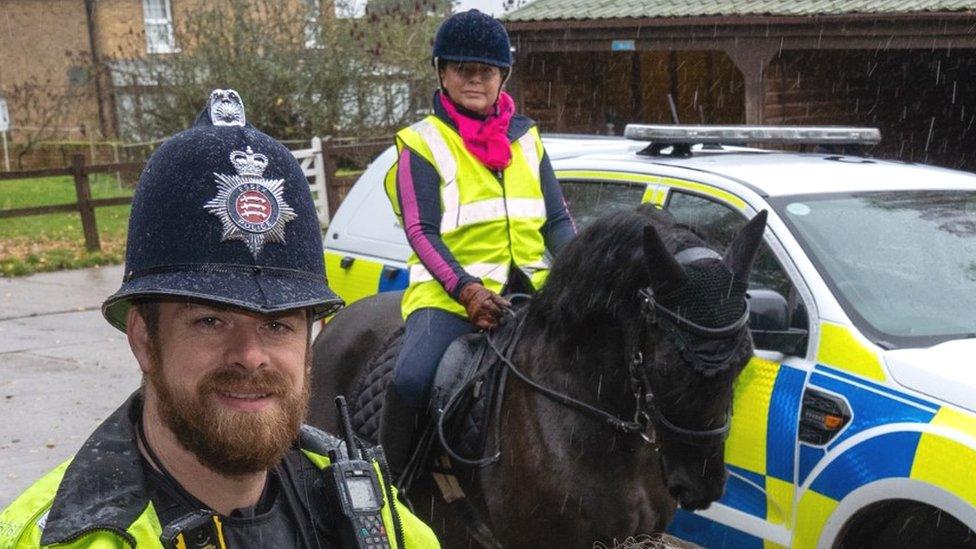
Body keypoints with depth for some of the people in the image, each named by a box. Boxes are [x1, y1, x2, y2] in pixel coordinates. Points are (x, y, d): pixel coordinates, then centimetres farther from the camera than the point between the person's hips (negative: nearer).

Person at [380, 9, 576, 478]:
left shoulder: (527, 139, 16)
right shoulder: (423, 145, 3)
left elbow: (558, 220, 13)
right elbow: (421, 232, -6)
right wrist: (466, 289, -21)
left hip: (529, 288, 4)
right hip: (450, 291, -4)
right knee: (411, 378, -29)